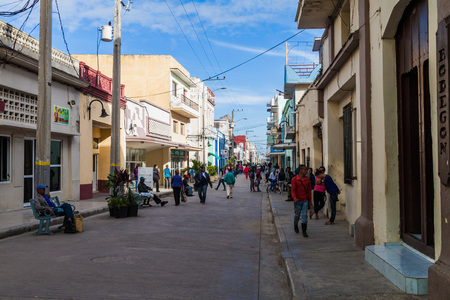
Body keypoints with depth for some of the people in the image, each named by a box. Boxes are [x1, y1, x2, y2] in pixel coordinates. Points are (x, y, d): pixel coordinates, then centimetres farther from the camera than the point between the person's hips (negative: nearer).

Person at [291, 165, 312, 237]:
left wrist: (310, 201, 11)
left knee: (304, 215, -5)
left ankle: (304, 231, 0)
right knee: (297, 214, 12)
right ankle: (295, 226, 40)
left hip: (305, 200, 2)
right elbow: (292, 190, -11)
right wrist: (294, 198, -28)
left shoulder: (307, 179, 3)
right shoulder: (294, 179, -8)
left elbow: (309, 190, 9)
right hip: (298, 201, -2)